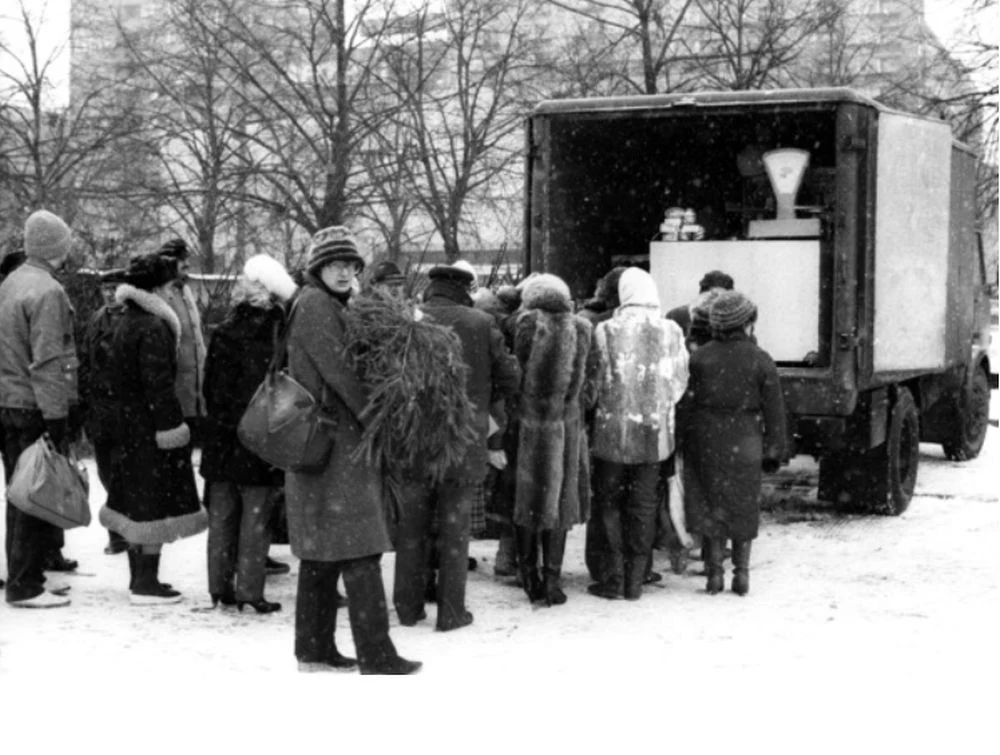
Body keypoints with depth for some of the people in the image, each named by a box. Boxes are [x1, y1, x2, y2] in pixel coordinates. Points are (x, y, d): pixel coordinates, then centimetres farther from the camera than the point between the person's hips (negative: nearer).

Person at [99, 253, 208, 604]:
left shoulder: (125, 323, 12)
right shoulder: (153, 328, -18)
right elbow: (158, 384, -22)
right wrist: (171, 427, -19)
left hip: (127, 424, 10)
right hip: (151, 427, -10)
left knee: (138, 504, 15)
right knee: (155, 505, -2)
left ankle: (139, 578, 24)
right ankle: (146, 585, 2)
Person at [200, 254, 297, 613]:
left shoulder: (224, 333, 2)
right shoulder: (276, 333, -11)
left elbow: (210, 387, 6)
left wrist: (217, 421, 14)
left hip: (222, 437, 4)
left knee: (221, 514, 12)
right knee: (255, 515, 3)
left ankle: (220, 585, 17)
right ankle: (248, 589, 3)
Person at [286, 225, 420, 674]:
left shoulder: (333, 307, 20)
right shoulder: (315, 305, -11)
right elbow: (339, 371, -17)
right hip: (335, 441, -10)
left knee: (322, 551, 12)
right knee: (359, 550, -9)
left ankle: (314, 649, 19)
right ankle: (375, 656, -7)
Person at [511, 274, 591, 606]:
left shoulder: (526, 324, -7)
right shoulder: (580, 329, -1)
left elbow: (514, 370, -6)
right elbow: (583, 381, 3)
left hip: (528, 422, -1)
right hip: (565, 423, 1)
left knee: (527, 500, 12)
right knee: (558, 501, 10)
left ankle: (529, 576, 18)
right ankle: (552, 578, 10)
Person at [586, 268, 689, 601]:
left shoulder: (606, 331, -11)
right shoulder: (672, 331, -4)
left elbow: (594, 383, -4)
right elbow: (680, 383, 2)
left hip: (614, 431, -2)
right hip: (655, 433, 2)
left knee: (609, 502, 11)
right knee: (644, 505, 11)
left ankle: (615, 576, 9)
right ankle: (636, 579, 15)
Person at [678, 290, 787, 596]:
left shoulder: (700, 357, -3)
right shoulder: (761, 361, -5)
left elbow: (686, 404, -2)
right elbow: (774, 410, -2)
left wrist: (685, 442, 6)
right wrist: (774, 451, 5)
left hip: (706, 443, 0)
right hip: (744, 445, 0)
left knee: (711, 506, 9)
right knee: (743, 508, 11)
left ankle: (715, 573, 9)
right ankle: (741, 573, 14)